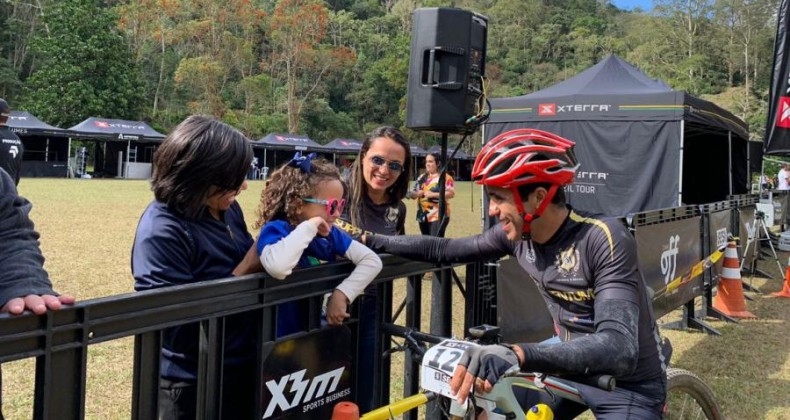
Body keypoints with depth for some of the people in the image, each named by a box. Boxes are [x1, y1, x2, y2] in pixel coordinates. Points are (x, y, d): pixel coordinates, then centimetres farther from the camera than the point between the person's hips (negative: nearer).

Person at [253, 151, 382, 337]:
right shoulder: (275, 230, -15)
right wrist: (309, 227, -25)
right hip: (284, 338, -4)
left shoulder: (330, 234, 2)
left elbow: (372, 260, -4)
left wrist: (342, 294, -17)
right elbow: (277, 268, -36)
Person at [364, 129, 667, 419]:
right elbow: (443, 250, 3)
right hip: (569, 369, 6)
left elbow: (620, 348, -40)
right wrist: (369, 241, 1)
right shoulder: (516, 234, -11)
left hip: (629, 386, -5)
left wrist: (518, 355, -53)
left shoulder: (604, 240, -29)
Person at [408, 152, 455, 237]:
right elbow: (414, 193, 15)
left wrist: (433, 194, -21)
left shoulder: (445, 177, -5)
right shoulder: (422, 178, 15)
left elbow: (451, 193, -15)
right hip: (423, 216, 7)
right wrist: (415, 194, -9)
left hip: (438, 216, -7)